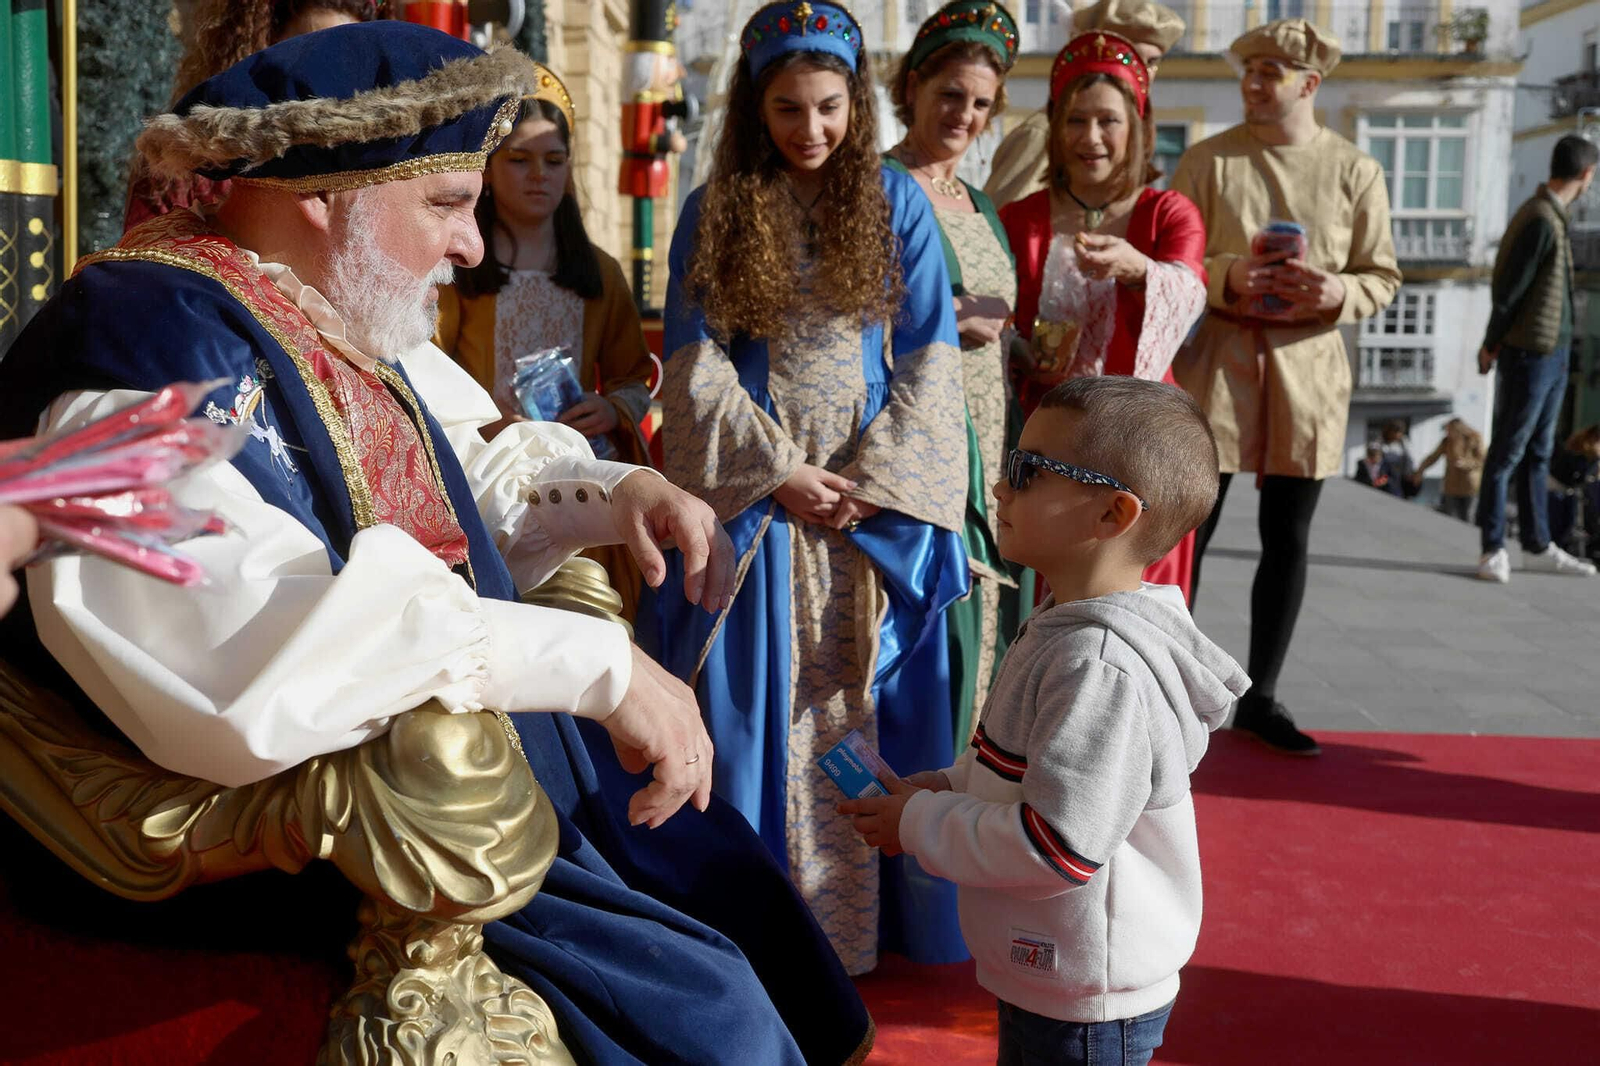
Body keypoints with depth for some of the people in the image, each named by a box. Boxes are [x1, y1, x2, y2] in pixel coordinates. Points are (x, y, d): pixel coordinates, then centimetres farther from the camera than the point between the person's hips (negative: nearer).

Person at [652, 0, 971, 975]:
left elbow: (929, 359, 0)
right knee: (761, 705, 4)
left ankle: (883, 913, 23)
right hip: (754, 493, 0)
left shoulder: (897, 203, 3)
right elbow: (696, 366, -2)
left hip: (880, 494, 1)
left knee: (875, 704, 8)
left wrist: (874, 480, -10)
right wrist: (778, 473, -10)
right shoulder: (715, 212, 2)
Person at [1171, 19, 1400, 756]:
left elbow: (1382, 279, 7)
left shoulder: (1355, 171, 4)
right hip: (1217, 357, -2)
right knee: (1190, 529, -1)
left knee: (1288, 539, 7)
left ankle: (1260, 698, 20)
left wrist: (1338, 291, -15)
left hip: (1309, 363, 2)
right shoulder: (1207, 161, 1)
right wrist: (1228, 275, -18)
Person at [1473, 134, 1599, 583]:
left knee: (1537, 453, 13)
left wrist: (1494, 344, 8)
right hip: (1530, 354, -9)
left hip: (1554, 353, 9)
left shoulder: (1553, 218, 13)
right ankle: (1493, 550, 5)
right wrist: (1492, 346, -7)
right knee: (1508, 453, -2)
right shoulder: (1540, 221, -17)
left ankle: (1537, 547, 21)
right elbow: (1508, 290, -16)